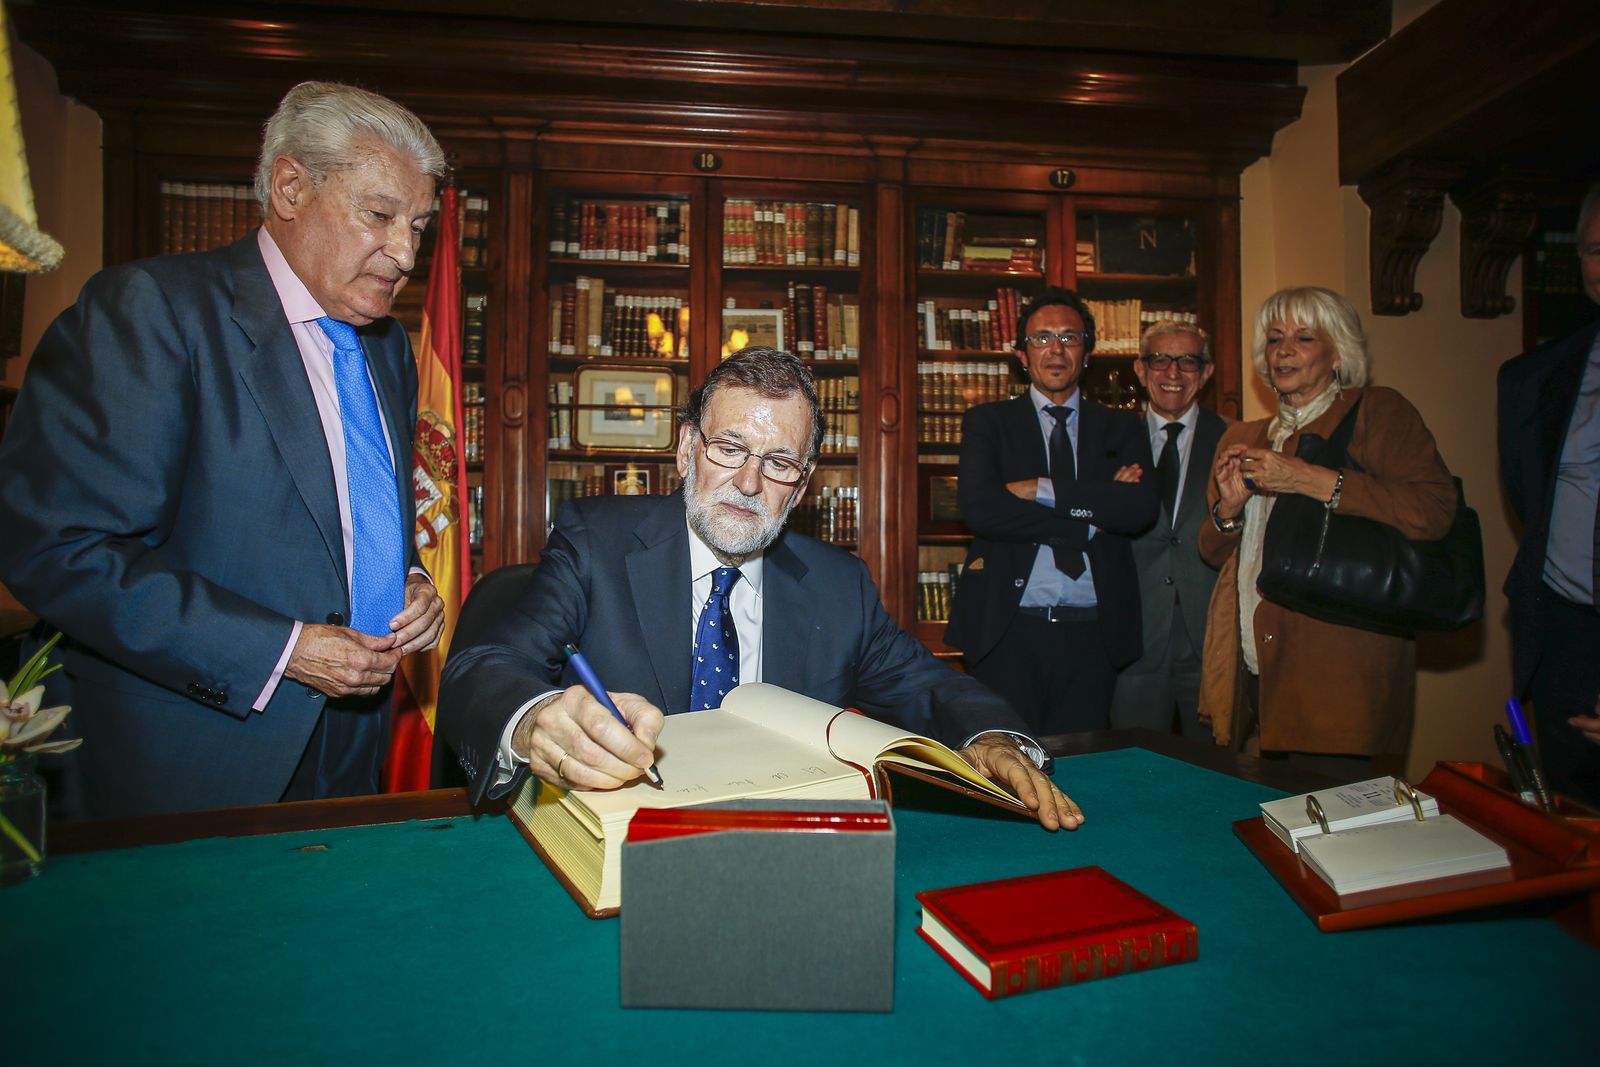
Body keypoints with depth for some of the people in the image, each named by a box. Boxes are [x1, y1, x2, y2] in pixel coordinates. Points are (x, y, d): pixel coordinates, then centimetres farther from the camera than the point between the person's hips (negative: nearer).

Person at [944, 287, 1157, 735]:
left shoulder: (1121, 427, 12)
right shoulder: (988, 422, 6)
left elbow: (1143, 507, -7)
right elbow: (978, 508, -12)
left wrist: (1044, 490, -13)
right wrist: (1092, 517, -11)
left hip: (1094, 635, 2)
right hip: (1007, 631, -2)